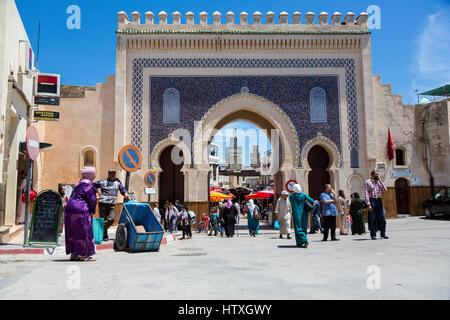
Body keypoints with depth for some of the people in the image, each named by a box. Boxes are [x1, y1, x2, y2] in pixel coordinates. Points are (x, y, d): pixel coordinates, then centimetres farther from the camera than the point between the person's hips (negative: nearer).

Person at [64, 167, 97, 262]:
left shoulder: (78, 184, 18)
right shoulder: (88, 184, -8)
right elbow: (92, 200, -12)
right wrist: (92, 211, 5)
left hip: (69, 208, 9)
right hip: (80, 209, -9)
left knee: (73, 232, 13)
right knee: (84, 232, 0)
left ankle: (73, 254, 18)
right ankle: (83, 255, 3)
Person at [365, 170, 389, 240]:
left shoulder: (379, 182, 15)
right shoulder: (368, 182, 0)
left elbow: (385, 190, 4)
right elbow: (367, 194, -6)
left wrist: (380, 181, -1)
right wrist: (369, 204, -14)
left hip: (379, 200, 5)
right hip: (372, 200, -5)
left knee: (382, 218, 4)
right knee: (372, 219, -2)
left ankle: (383, 233, 14)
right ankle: (373, 235, 3)